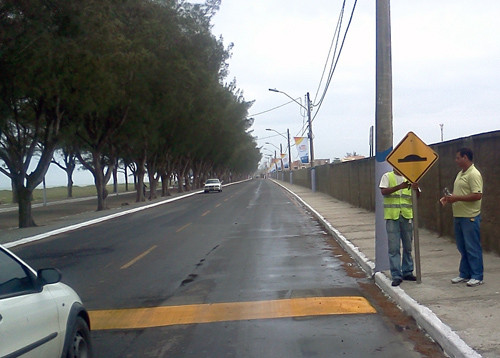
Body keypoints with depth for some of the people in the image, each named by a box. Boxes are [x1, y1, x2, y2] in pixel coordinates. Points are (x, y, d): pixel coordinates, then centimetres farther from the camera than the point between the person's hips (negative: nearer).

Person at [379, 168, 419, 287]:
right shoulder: (387, 176, 2)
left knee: (408, 247, 11)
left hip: (407, 215, 3)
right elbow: (383, 191, -13)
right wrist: (400, 186, -25)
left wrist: (415, 188, -17)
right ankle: (396, 276, 1)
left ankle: (407, 272, 23)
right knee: (394, 248, -3)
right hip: (392, 216, -3)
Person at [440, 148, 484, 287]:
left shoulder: (474, 174, -15)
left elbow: (478, 195, -23)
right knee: (462, 248, 14)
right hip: (458, 216, 9)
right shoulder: (460, 174, 16)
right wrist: (448, 197, 7)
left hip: (470, 217, -9)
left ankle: (477, 276, 5)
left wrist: (457, 198, -22)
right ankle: (464, 274, 22)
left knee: (473, 248, -2)